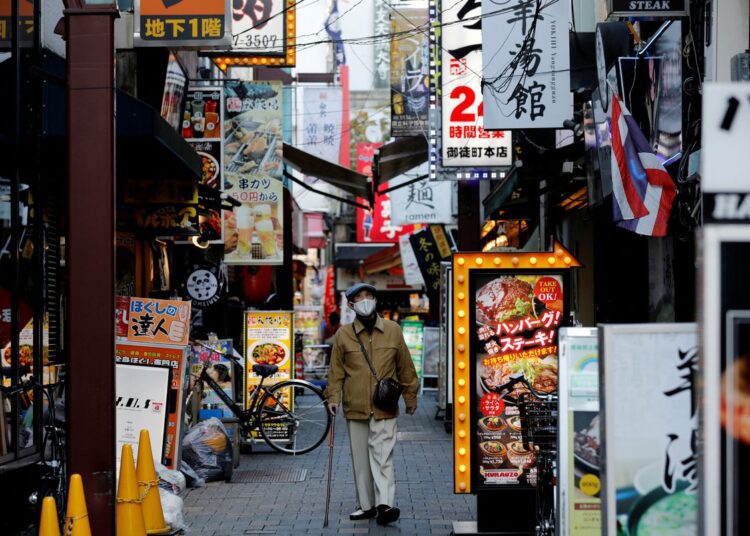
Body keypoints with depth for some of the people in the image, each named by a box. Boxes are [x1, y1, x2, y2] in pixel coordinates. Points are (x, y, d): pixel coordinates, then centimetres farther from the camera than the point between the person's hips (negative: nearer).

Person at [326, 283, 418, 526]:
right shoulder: (343, 335, 1)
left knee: (382, 456, -10)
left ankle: (384, 504, -18)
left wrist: (410, 397, 13)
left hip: (384, 408, -1)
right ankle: (366, 505, 16)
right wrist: (334, 398, -5)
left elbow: (405, 367, 10)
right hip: (355, 408, 2)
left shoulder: (392, 330, 2)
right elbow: (336, 370, 5)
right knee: (360, 458, 8)